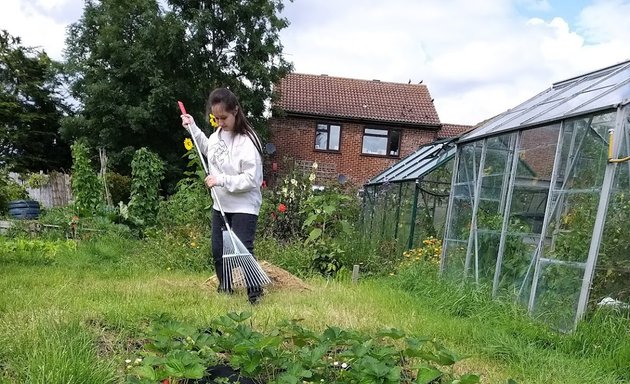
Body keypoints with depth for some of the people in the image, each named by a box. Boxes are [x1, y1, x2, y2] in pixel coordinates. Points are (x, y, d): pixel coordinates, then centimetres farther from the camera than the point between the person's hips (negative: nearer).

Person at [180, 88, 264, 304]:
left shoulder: (247, 140, -21)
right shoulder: (218, 134, 2)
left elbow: (251, 179, -24)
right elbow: (206, 148, 26)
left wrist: (221, 180, -25)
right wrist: (192, 127, 19)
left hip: (244, 207, -8)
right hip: (221, 204, 8)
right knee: (218, 251, 16)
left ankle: (255, 294, 9)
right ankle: (225, 290, 35)